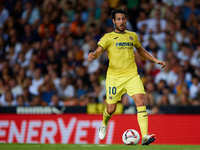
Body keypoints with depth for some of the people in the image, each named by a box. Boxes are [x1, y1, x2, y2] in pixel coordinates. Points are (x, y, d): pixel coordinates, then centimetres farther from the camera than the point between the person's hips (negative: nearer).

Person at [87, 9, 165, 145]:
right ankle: (104, 125, 37)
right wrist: (93, 56, -34)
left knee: (140, 101, -19)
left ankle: (145, 136, -26)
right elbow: (98, 51, -11)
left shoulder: (132, 36, 14)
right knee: (111, 109, 0)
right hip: (114, 77, -2)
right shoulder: (108, 37, 1)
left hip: (132, 75, 2)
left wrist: (155, 60, 27)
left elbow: (140, 50, 31)